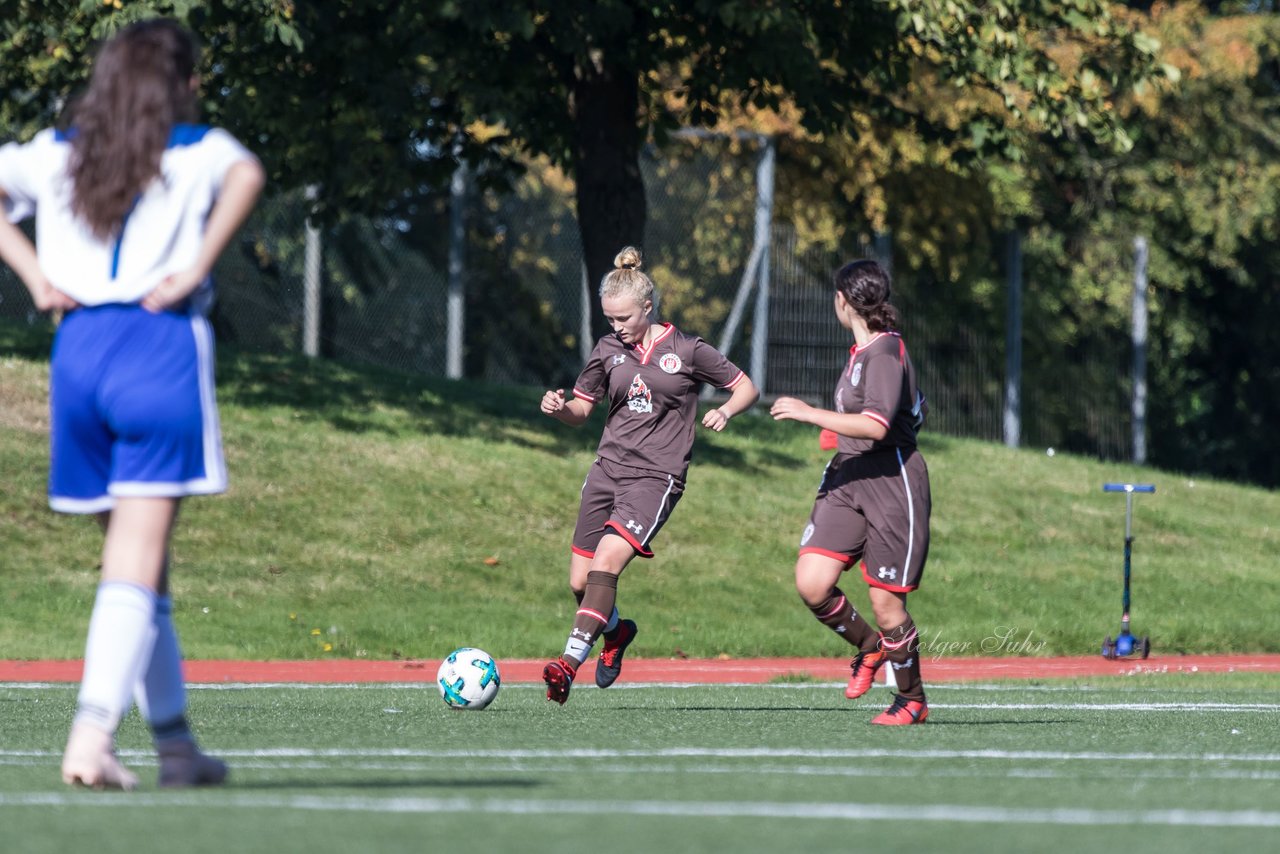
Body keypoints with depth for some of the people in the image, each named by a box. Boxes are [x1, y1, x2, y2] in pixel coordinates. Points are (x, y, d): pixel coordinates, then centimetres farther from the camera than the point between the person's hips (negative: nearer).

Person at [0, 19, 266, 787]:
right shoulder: (198, 148, 3)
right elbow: (247, 175, -17)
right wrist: (198, 269, -13)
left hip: (78, 349, 5)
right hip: (162, 350, -5)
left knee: (133, 551, 14)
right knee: (137, 559, -8)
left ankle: (174, 740, 18)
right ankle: (93, 733, -23)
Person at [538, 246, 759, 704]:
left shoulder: (687, 351, -2)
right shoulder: (608, 350, 8)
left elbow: (746, 387, 7)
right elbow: (582, 409, 18)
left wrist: (724, 411, -14)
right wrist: (559, 407, -5)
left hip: (656, 476, -5)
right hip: (608, 468, 5)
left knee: (606, 563, -24)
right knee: (580, 582, 2)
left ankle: (571, 662, -28)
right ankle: (616, 630, 34)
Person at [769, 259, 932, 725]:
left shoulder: (885, 353, -15)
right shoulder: (863, 350, 13)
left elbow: (877, 426, -28)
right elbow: (918, 411, 25)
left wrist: (810, 414, -24)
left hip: (891, 483, -8)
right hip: (847, 478, 8)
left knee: (886, 604, -1)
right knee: (812, 582, -7)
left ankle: (912, 701, 18)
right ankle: (869, 647, 18)